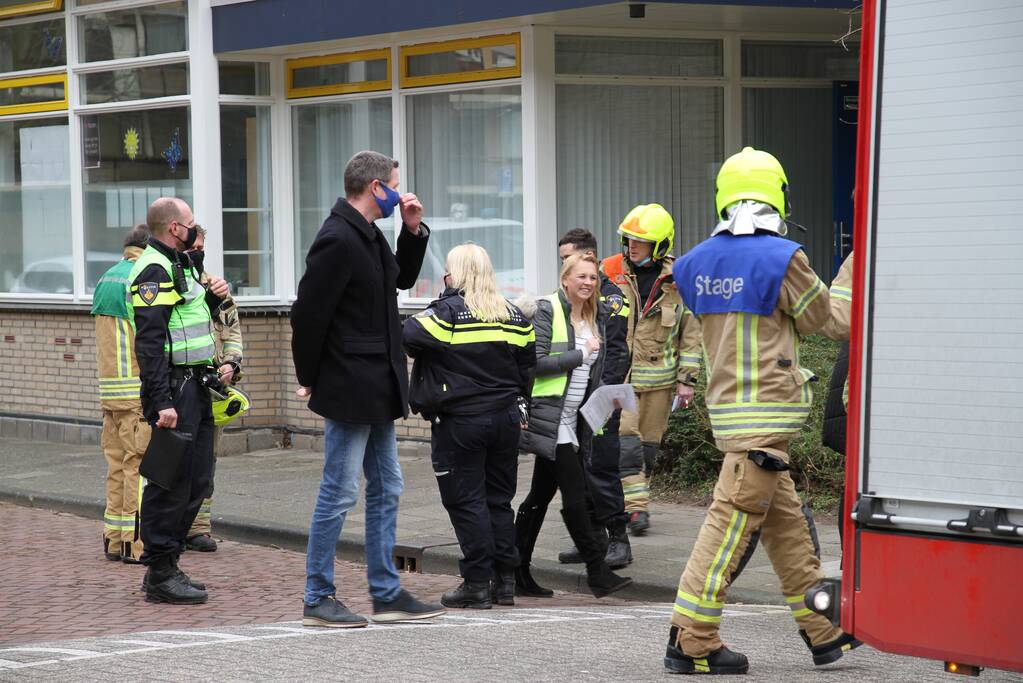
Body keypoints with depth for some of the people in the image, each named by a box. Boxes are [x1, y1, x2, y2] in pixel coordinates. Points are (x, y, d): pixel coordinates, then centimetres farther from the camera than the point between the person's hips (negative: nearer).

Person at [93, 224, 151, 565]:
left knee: (118, 463, 13)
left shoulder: (105, 280, 16)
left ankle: (114, 539, 17)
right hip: (139, 389, -9)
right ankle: (138, 542, -3)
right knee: (142, 464, -5)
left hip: (110, 389, 9)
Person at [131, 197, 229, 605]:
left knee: (196, 480, 13)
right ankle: (161, 575, 0)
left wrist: (212, 298, 9)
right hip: (173, 389, -10)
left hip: (195, 385, 10)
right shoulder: (154, 270, -13)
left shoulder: (178, 265, 19)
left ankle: (165, 568, 21)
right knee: (171, 483, -6)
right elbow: (149, 341, -20)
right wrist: (162, 402, -25)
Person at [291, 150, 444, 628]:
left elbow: (402, 278, 28)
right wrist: (309, 380, -12)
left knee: (386, 491, 13)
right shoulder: (337, 240, -19)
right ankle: (317, 599, 6)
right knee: (339, 494, -3)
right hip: (348, 391, -10)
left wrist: (413, 232, 13)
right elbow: (308, 314, -19)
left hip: (377, 391, 10)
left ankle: (387, 594, 21)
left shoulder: (369, 236, 11)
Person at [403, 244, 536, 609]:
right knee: (499, 499, 13)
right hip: (505, 418, 6)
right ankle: (505, 580, 15)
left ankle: (477, 583, 0)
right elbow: (527, 363, 12)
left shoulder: (448, 312, -11)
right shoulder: (513, 315, 8)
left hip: (460, 423, -6)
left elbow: (408, 338, -21)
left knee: (466, 501, 0)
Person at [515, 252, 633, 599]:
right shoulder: (548, 310, -9)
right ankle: (598, 573, -7)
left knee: (540, 495, 11)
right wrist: (581, 354, -14)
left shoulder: (597, 316, 14)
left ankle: (519, 573, 15)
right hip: (549, 417, -8)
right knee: (575, 495, -9)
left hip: (573, 419, 8)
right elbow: (536, 362, -16)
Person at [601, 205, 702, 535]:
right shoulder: (610, 273, -3)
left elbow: (691, 332, 5)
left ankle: (630, 502, 22)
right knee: (625, 440, -13)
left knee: (648, 445, 8)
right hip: (617, 373, -1)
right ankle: (636, 506, -12)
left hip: (659, 377, 2)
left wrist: (687, 379, 1)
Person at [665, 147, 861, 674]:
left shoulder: (697, 263, 6)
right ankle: (690, 642, -6)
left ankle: (823, 632, 24)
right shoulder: (782, 257, -13)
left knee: (786, 522, 15)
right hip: (766, 412, -8)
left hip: (726, 407, 8)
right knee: (732, 521, -6)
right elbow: (815, 316, 1)